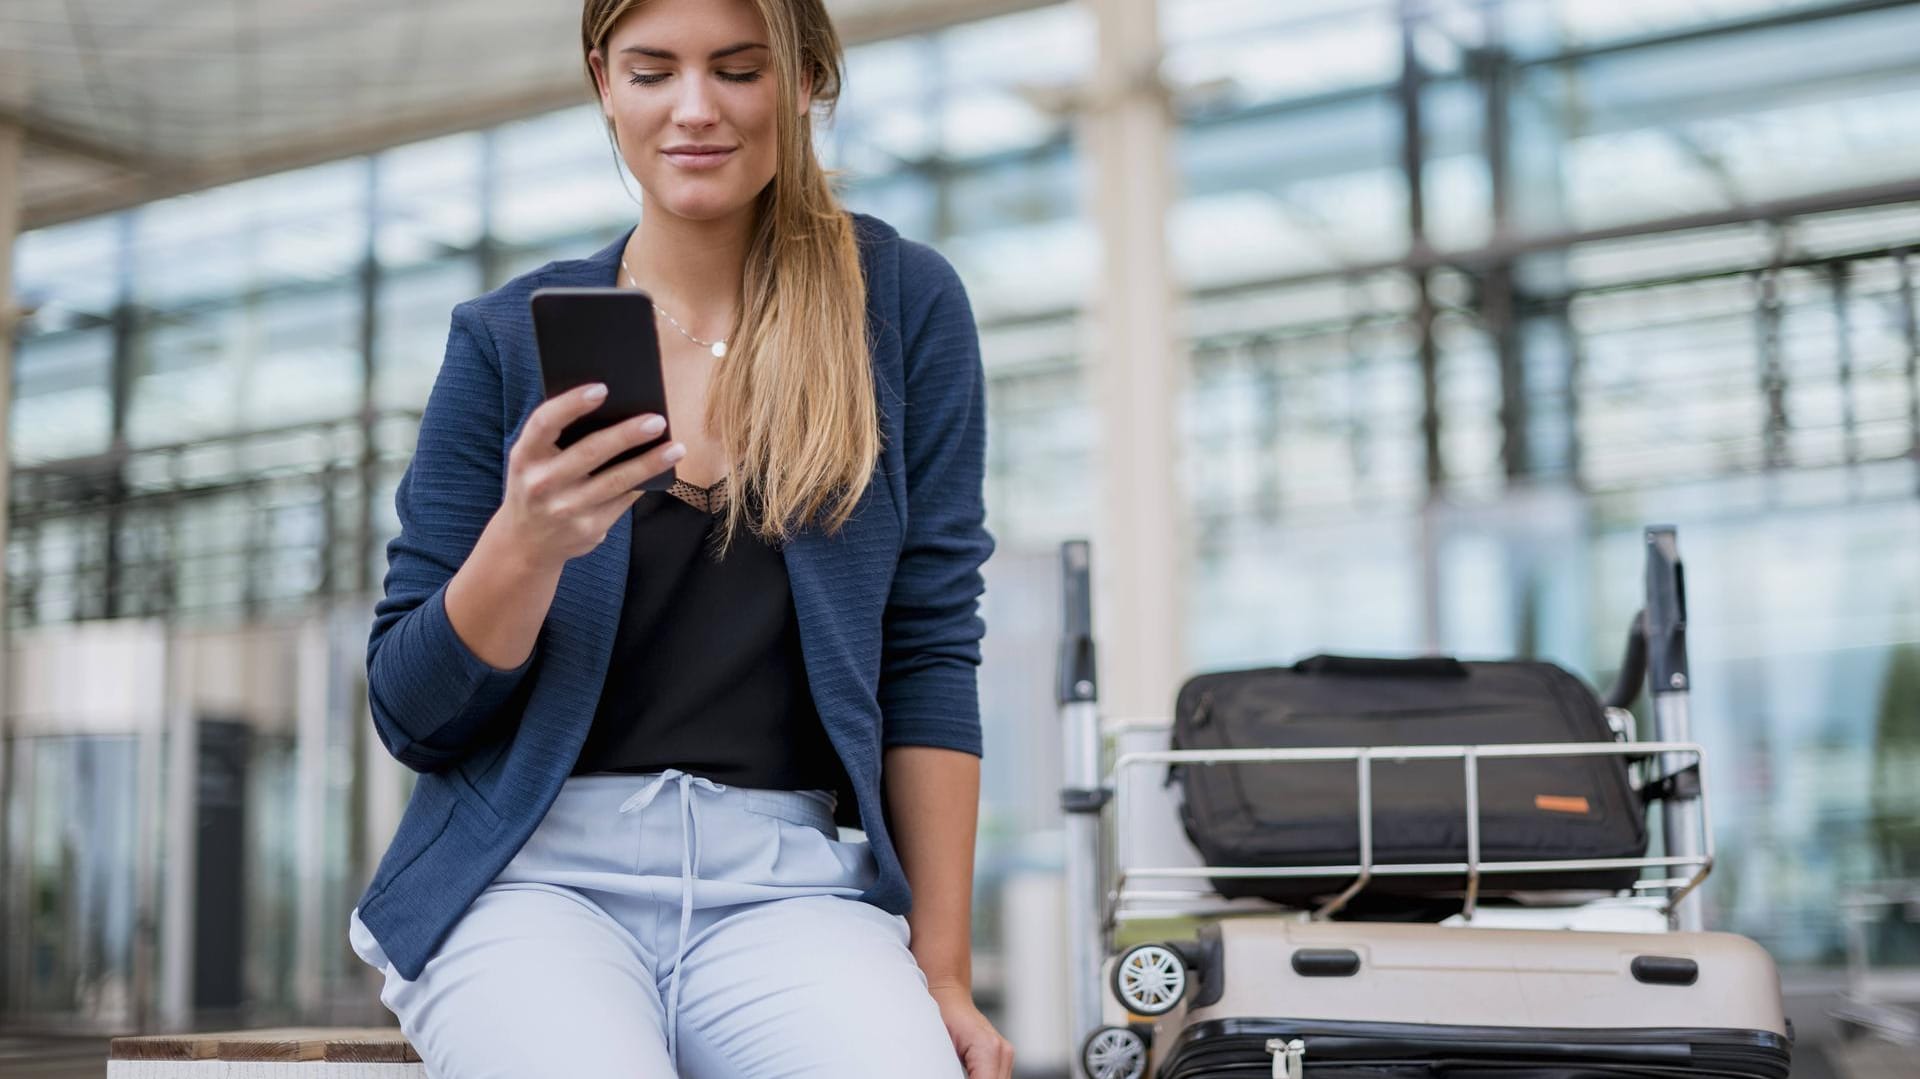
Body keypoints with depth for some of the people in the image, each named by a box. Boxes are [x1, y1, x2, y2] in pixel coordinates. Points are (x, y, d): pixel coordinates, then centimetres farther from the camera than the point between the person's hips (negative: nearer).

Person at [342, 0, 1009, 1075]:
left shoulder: (903, 301, 4)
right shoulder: (509, 336, 5)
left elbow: (927, 653, 4)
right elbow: (410, 716, 4)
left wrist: (943, 972, 1)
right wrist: (525, 545, -16)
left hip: (782, 877, 0)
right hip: (531, 868, 1)